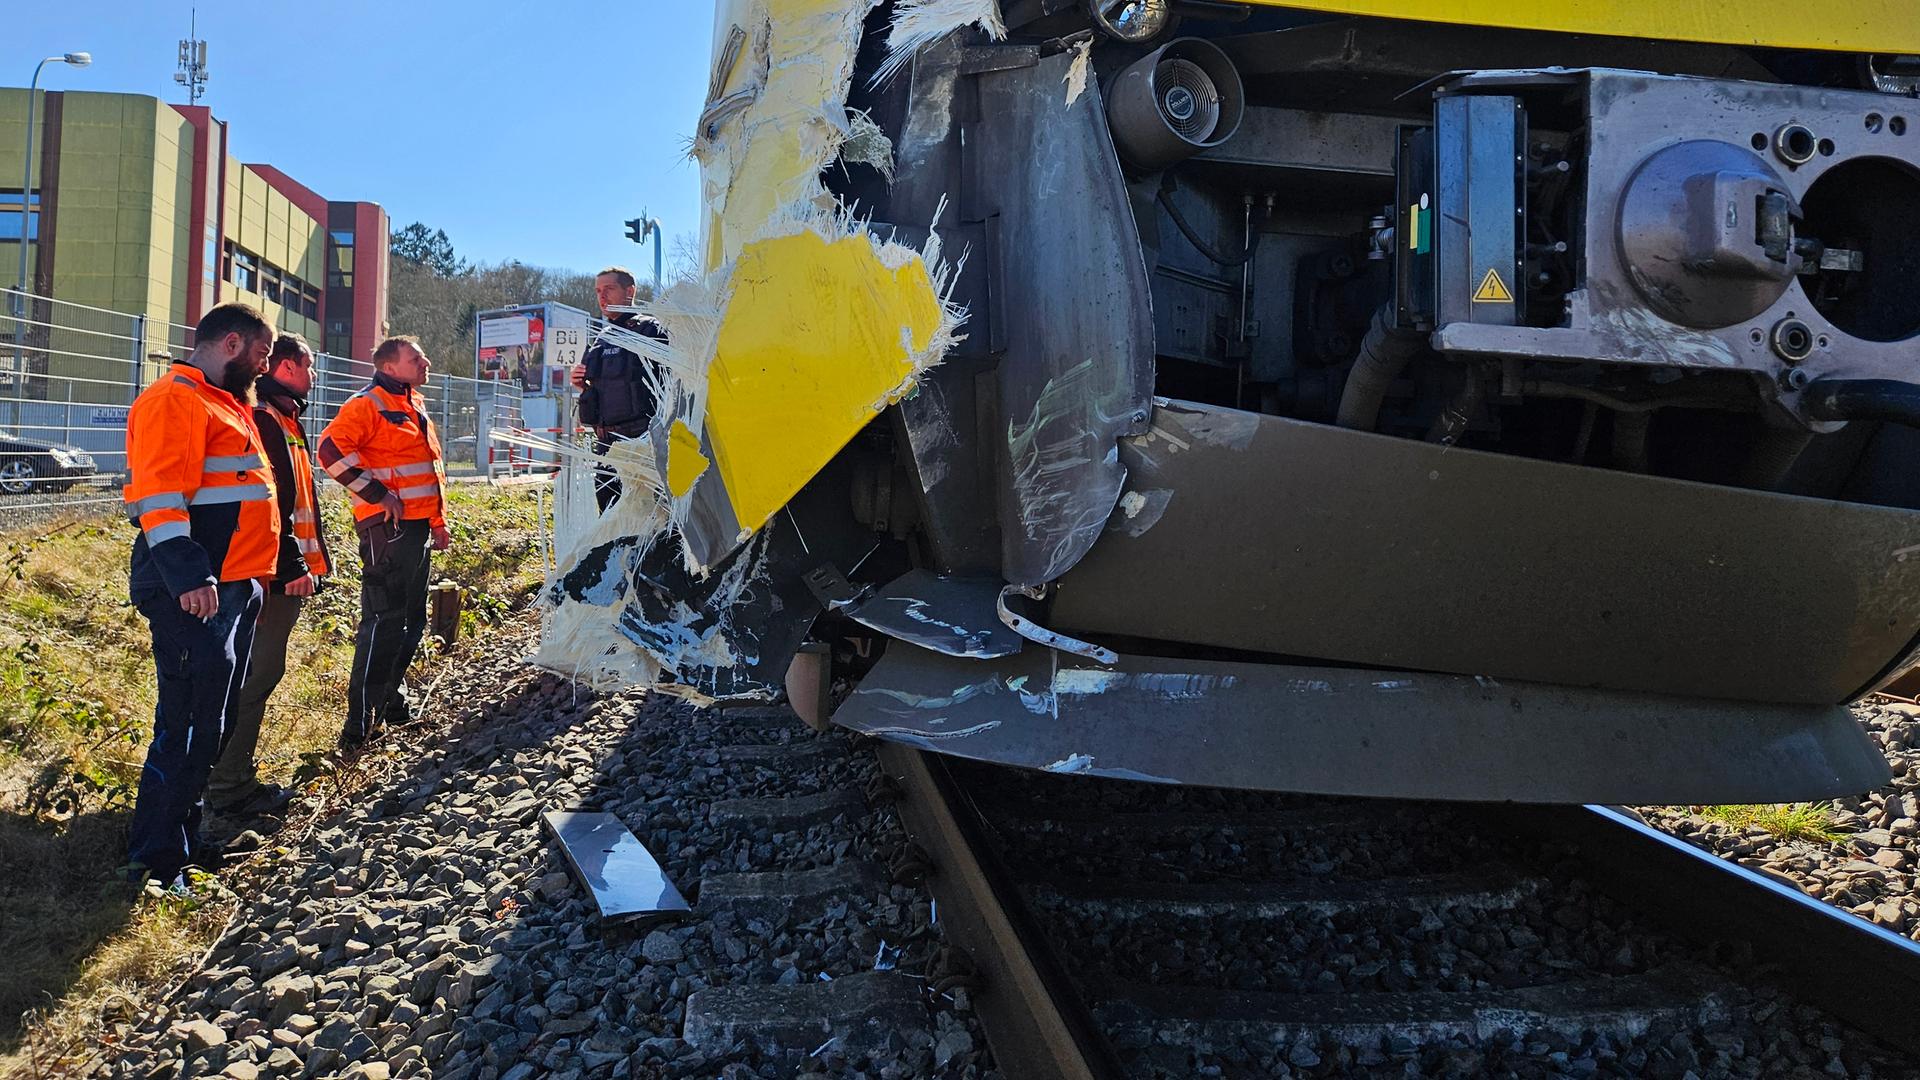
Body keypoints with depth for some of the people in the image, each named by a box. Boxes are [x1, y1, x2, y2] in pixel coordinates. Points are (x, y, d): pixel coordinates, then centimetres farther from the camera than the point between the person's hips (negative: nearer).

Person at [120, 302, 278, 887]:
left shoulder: (228, 405, 22)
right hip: (192, 593, -10)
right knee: (190, 722, -9)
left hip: (236, 587, 11)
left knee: (215, 719, 16)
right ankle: (155, 861, -3)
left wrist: (255, 575, 27)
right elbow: (158, 493, -21)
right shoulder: (174, 400, -10)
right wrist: (188, 574, -29)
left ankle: (186, 833, 27)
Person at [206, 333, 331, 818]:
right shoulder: (265, 420, -14)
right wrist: (293, 567, -22)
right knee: (257, 674, -6)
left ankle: (236, 776, 23)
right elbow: (270, 501, -22)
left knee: (262, 671, 15)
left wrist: (308, 561, 22)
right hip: (277, 574, -11)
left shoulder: (285, 421, 20)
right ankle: (228, 788, 0)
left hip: (287, 572, 11)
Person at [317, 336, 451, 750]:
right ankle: (360, 723, -10)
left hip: (418, 527, 10)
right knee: (384, 621, -12)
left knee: (412, 619, 15)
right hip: (387, 528, -10)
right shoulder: (367, 404, -8)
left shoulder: (414, 408, 22)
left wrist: (438, 522, 25)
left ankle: (392, 699, 28)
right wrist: (377, 493, -19)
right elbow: (331, 449, -20)